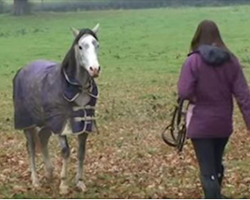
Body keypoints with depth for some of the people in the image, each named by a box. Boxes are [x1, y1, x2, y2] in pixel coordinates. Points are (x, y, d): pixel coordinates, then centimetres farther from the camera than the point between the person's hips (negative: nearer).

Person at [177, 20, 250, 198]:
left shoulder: (193, 61, -15)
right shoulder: (231, 60, -3)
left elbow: (184, 93, -22)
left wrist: (196, 95, 1)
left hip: (201, 124, -4)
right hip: (223, 123, 4)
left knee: (208, 172, 0)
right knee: (216, 164, 25)